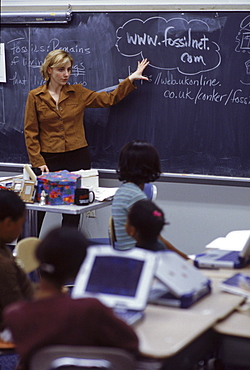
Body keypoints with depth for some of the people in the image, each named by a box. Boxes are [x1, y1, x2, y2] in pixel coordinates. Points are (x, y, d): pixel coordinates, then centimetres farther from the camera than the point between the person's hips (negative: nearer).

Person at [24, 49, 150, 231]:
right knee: (38, 209, -1)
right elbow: (30, 132, 0)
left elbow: (109, 99, 13)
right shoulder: (35, 96, 1)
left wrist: (131, 79, 6)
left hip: (78, 157, 2)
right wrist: (38, 162, -6)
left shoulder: (78, 93, 6)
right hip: (50, 159, -2)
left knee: (72, 214, 6)